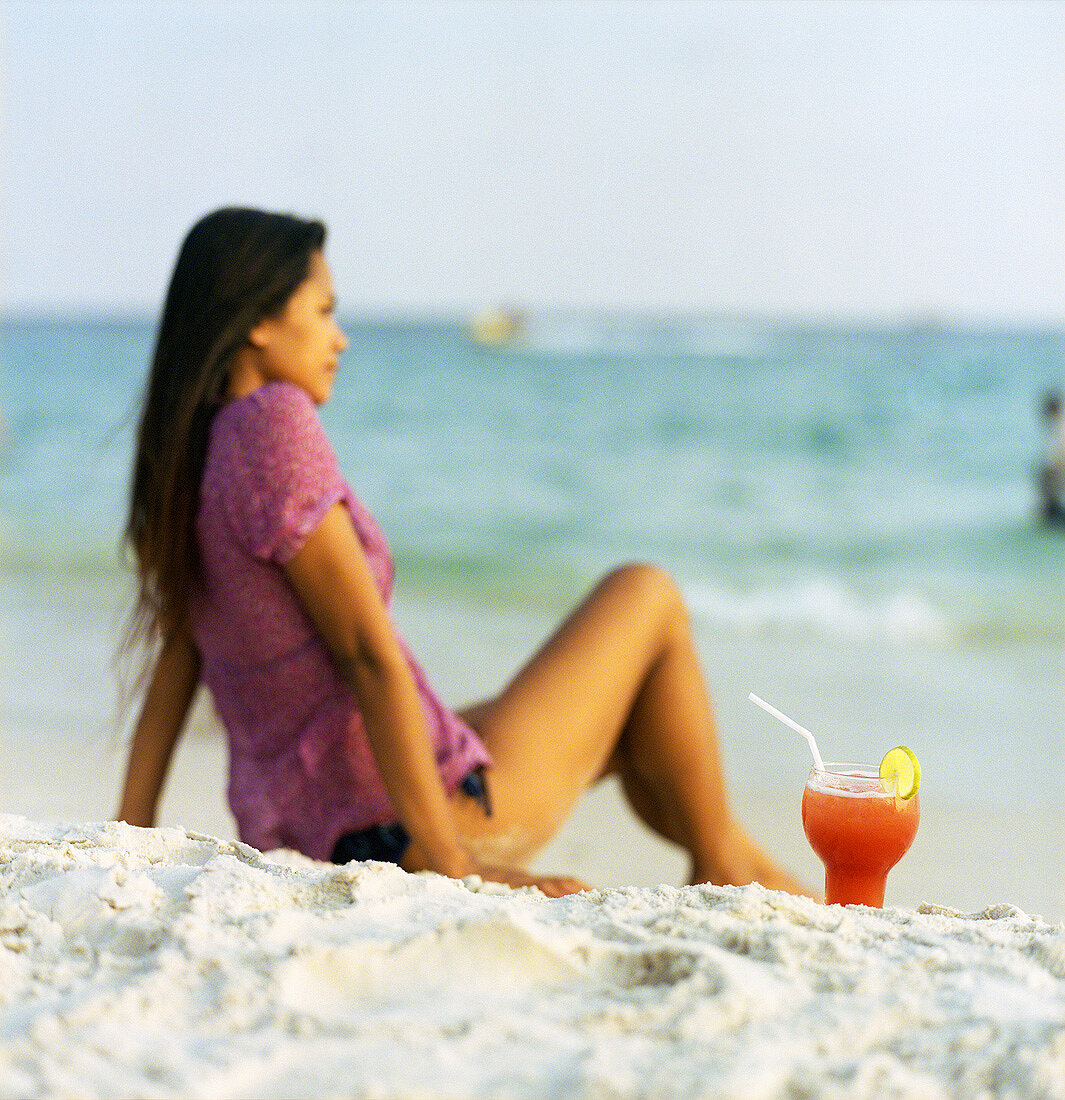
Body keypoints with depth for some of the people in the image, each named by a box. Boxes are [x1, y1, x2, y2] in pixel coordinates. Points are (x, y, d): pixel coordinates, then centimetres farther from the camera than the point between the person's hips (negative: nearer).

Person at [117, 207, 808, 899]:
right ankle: (724, 868, 22)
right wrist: (453, 866, -22)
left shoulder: (189, 451, 7)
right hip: (405, 833, -9)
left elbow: (174, 656, 11)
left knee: (633, 724, 27)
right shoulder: (273, 423, -20)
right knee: (645, 598, 8)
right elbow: (368, 651, -23)